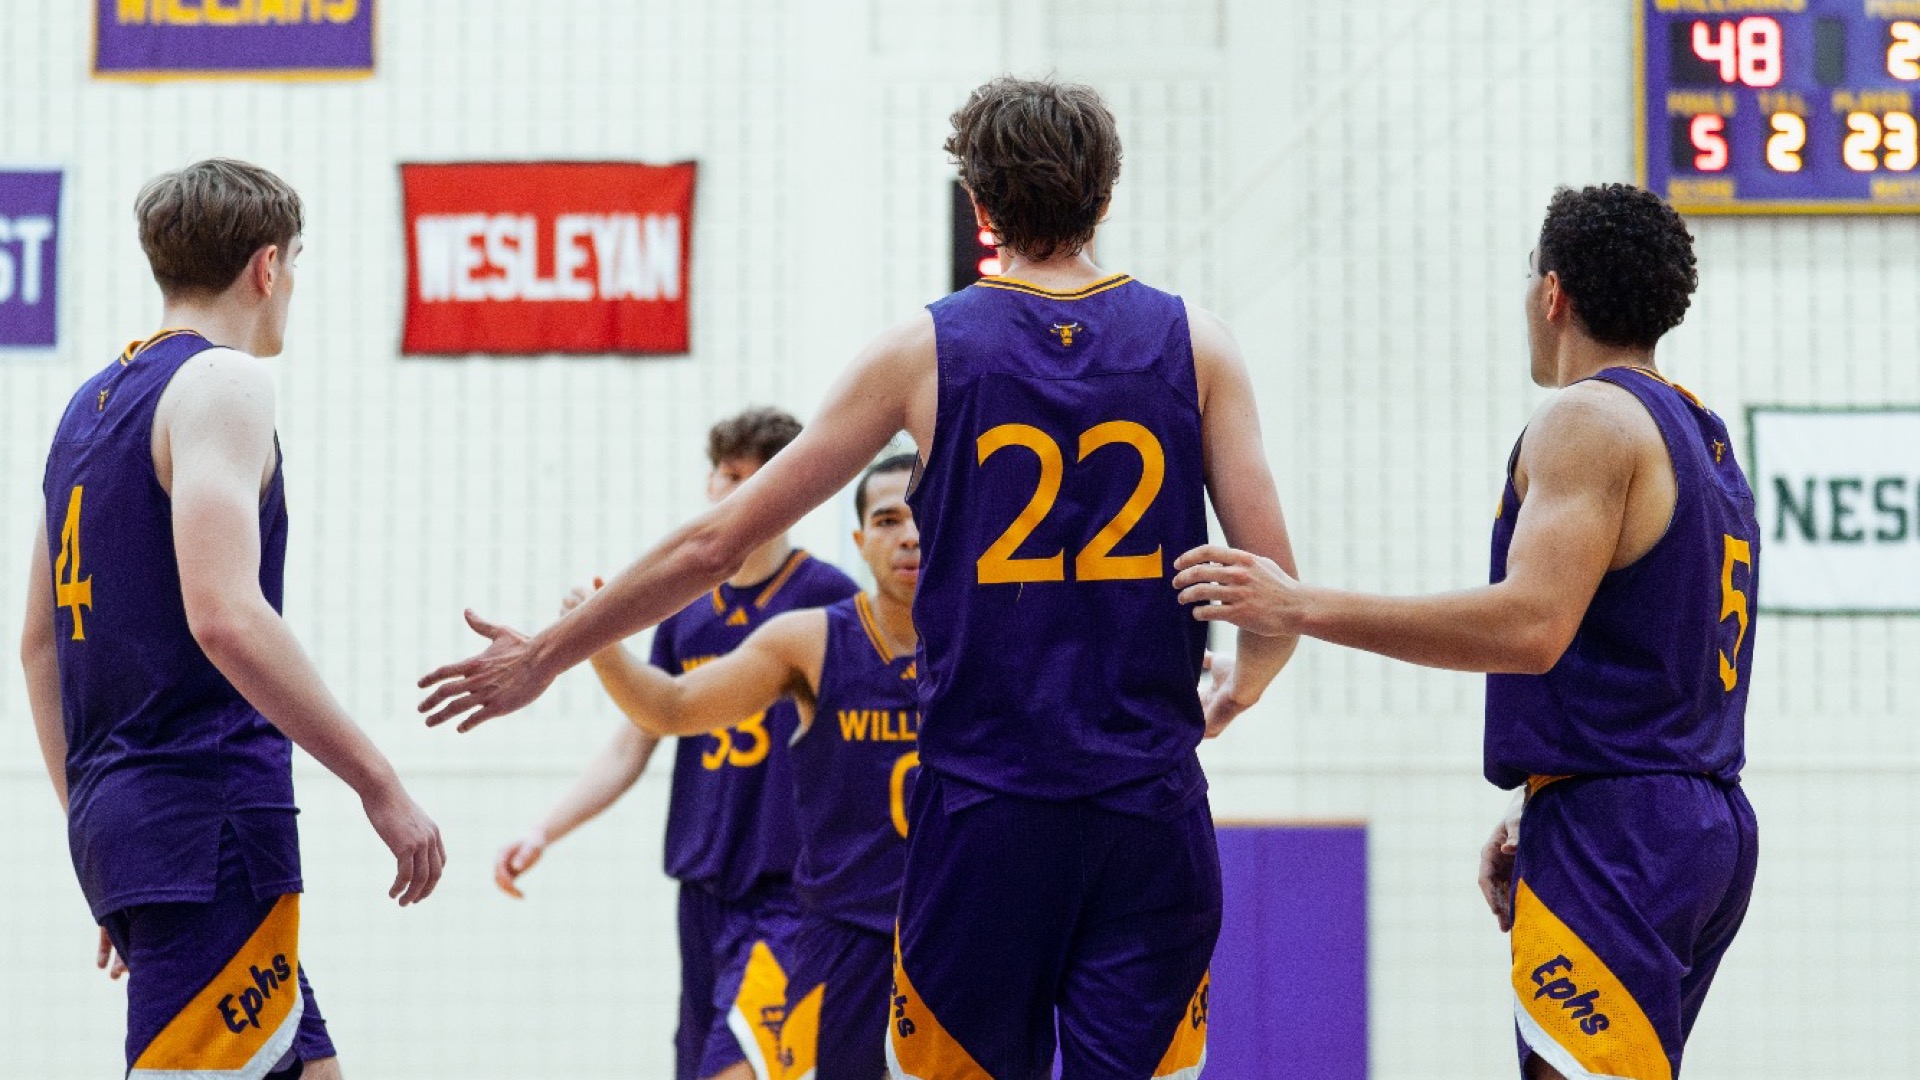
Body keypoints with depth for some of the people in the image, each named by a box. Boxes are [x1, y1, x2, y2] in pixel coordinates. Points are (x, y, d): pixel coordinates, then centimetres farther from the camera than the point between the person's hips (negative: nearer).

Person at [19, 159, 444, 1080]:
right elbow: (225, 616, -21)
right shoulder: (223, 383, -8)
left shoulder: (91, 404, 19)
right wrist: (380, 785, -17)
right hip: (209, 820, -10)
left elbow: (39, 646, 23)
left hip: (120, 809, 10)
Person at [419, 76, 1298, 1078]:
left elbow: (714, 543, 4)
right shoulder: (1194, 344, 4)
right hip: (1152, 807, 1)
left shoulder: (922, 351, 2)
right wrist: (1237, 692, 23)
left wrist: (544, 656, 15)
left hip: (983, 807, -1)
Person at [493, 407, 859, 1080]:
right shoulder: (686, 613, 12)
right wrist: (543, 834, 7)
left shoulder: (828, 600, -3)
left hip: (791, 892, -6)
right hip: (705, 891, 6)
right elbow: (630, 750, 17)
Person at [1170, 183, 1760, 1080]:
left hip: (1615, 836, -10)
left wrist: (1303, 608, -21)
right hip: (1707, 825, 10)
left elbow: (1532, 626, -23)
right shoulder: (1705, 441, 20)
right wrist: (1540, 821, 24)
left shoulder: (1588, 418, -10)